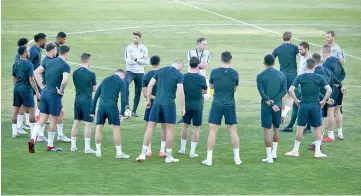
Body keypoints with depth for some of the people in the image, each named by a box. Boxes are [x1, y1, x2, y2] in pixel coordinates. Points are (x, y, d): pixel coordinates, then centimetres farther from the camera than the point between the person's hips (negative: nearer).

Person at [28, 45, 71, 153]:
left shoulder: (49, 62, 9)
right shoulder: (65, 66, -11)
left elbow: (36, 72, 9)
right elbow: (65, 80, -27)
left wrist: (42, 86, 11)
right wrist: (61, 90, -11)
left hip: (44, 92, 6)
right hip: (54, 95, -6)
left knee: (42, 119, 8)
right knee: (53, 120, 7)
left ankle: (32, 139, -10)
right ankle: (50, 146, 14)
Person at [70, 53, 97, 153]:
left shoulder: (75, 73, 2)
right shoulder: (91, 74, -12)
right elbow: (95, 89, -3)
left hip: (77, 99, 5)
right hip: (87, 100, -5)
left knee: (76, 122, 12)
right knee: (88, 123, 0)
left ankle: (73, 145, 15)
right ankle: (87, 147, -1)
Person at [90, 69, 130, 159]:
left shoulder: (105, 80, 21)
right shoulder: (121, 82, 7)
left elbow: (96, 96, 19)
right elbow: (123, 98, -5)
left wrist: (92, 111, 20)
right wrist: (122, 113, -5)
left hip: (101, 107, 4)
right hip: (112, 107, -4)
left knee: (99, 129, 10)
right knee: (116, 129, -1)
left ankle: (98, 152, 12)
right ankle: (119, 153, -1)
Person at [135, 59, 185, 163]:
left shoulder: (160, 71, 11)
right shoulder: (179, 75, -2)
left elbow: (150, 85, 8)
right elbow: (180, 92, -9)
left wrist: (148, 100, 15)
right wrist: (183, 107, -2)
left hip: (157, 102, 3)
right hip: (169, 104, -3)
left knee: (150, 127, 5)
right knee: (170, 129, 7)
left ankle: (143, 154, 1)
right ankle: (169, 156, 11)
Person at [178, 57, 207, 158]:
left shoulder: (183, 77, -6)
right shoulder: (201, 78, -14)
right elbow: (205, 91, 1)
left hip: (186, 105, 3)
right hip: (197, 107, -3)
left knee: (185, 126, 19)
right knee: (196, 129, 5)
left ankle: (182, 149, 26)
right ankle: (192, 151, 5)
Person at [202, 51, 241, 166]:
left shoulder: (214, 72, -7)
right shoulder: (234, 73, -5)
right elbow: (235, 89, 7)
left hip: (217, 104, -1)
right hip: (230, 105, 1)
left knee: (212, 131, 2)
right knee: (233, 131, 10)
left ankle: (209, 159, 0)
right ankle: (237, 158, 12)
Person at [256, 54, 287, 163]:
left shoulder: (260, 76, -5)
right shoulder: (281, 75, 5)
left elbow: (262, 93, -13)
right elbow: (284, 91, -3)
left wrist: (270, 103, -10)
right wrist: (274, 101, -8)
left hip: (266, 106, -3)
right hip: (278, 105, 3)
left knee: (267, 130, -1)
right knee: (276, 128, 20)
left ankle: (269, 157, -4)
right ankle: (274, 153, 24)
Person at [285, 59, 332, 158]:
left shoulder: (300, 77, -2)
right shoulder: (320, 78, -2)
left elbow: (291, 90, -10)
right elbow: (329, 90, -11)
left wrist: (296, 100, 1)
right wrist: (324, 101, -1)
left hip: (304, 105, 0)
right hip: (316, 105, 0)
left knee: (300, 128, 7)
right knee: (318, 128, 10)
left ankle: (295, 151, 14)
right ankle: (317, 151, 9)